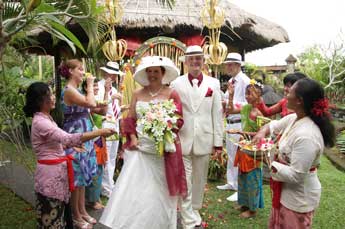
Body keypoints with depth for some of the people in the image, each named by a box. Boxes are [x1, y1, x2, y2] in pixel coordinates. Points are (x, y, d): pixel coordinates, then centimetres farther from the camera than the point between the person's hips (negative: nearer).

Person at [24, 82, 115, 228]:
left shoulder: (46, 118, 9)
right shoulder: (40, 122, -21)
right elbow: (67, 138, -32)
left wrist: (71, 146, 5)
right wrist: (99, 132, -32)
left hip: (57, 170, 9)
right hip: (50, 173, -9)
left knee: (61, 212, 19)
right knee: (53, 217, 5)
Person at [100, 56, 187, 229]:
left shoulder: (171, 94, 0)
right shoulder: (137, 94, 9)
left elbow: (178, 120, -3)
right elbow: (130, 119, 7)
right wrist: (133, 138, -7)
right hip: (139, 147, 2)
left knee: (159, 190, 8)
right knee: (134, 187, 2)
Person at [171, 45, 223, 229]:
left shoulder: (213, 84, 4)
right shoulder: (176, 84, 0)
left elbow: (217, 114, 2)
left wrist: (218, 142, 1)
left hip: (204, 140, 2)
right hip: (182, 140, -1)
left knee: (199, 180, 15)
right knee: (184, 181, 4)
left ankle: (195, 212, 35)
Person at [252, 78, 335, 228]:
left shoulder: (306, 136, -33)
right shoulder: (293, 118, -5)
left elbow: (295, 175, -30)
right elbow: (274, 125, 14)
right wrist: (262, 132, -8)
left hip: (298, 198, -9)